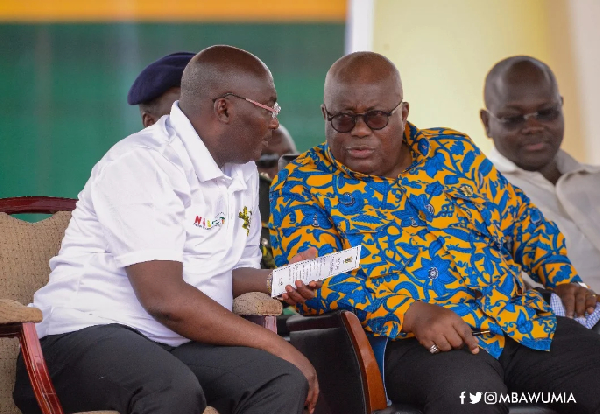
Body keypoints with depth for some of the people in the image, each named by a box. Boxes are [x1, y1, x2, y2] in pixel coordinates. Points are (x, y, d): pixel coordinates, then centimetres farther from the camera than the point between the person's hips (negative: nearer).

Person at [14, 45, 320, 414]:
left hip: (182, 343, 7)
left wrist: (277, 280, 4)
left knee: (286, 383, -22)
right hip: (90, 332, -7)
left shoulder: (243, 173, 17)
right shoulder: (141, 163, -12)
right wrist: (276, 346, -17)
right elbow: (165, 299, -20)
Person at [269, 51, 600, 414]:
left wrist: (566, 281, 8)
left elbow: (523, 221, 28)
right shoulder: (300, 184, 8)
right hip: (409, 340, -5)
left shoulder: (454, 152, 21)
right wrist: (412, 313, -20)